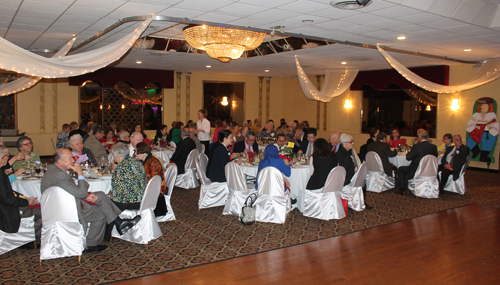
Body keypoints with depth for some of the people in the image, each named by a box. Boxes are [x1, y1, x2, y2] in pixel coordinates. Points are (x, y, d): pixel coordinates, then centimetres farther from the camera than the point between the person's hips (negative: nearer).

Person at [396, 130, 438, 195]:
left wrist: (409, 152, 7)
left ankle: (402, 190, 18)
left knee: (400, 169, 18)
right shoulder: (434, 147, -6)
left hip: (415, 172, -6)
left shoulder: (416, 146, -21)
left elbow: (408, 157, -15)